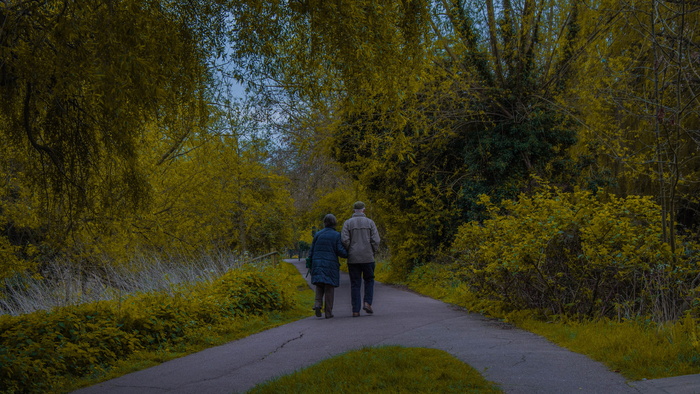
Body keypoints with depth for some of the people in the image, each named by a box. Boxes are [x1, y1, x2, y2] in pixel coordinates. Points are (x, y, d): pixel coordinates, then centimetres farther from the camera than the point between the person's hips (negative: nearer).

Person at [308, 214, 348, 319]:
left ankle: (318, 303, -10)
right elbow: (340, 251, -10)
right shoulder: (336, 235, -4)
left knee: (319, 285, 14)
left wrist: (310, 266, 12)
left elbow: (312, 251, 5)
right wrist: (348, 254, 11)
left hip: (318, 263, 2)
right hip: (331, 264, -2)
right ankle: (328, 312, 5)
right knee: (329, 288, 4)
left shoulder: (317, 234, 4)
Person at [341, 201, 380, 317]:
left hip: (353, 258, 1)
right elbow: (375, 240, -5)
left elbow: (344, 240, -10)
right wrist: (373, 253, 9)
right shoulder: (370, 222, 2)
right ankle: (367, 302, 0)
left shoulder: (347, 223, 2)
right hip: (367, 258, 0)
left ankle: (356, 310, 2)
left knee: (355, 284, 5)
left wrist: (348, 253, 5)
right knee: (369, 280, 18)